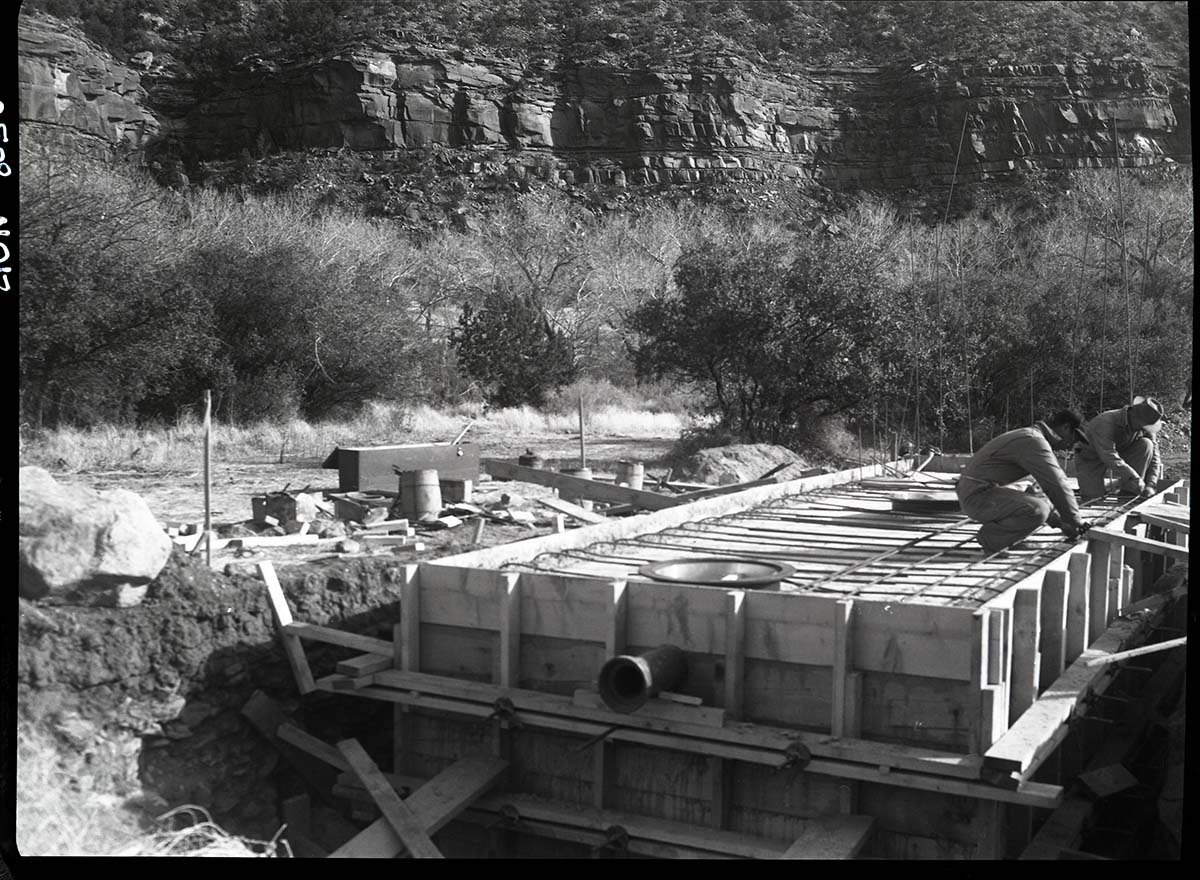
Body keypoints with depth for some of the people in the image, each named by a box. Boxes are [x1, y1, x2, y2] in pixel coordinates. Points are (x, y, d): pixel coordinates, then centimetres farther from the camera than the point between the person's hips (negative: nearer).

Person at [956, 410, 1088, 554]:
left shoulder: (1030, 437, 16)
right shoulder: (1035, 441, -17)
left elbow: (1049, 484, 21)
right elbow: (1058, 485, -18)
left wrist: (1059, 521, 15)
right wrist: (1076, 521, -7)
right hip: (977, 495, -11)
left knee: (1045, 505, 17)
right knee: (1037, 511, -28)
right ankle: (991, 538, -7)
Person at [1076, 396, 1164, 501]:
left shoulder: (1145, 427, -17)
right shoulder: (1106, 423, -36)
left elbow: (1154, 456, -13)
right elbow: (1110, 458, -44)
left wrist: (1150, 485, -26)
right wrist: (1137, 481, -47)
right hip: (1092, 457, -6)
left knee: (1146, 445, -22)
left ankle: (1128, 494, -17)